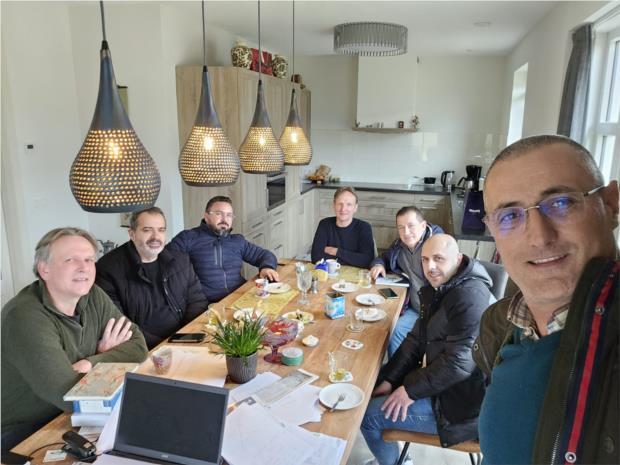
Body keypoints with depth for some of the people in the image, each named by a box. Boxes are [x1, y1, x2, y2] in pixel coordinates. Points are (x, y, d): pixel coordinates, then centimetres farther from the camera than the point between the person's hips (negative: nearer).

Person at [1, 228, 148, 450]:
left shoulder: (93, 296, -4)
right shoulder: (25, 317, -25)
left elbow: (137, 344, -6)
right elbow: (70, 397, -30)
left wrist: (90, 364, -21)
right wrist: (105, 356, -13)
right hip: (24, 433, -6)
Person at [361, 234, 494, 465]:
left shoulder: (470, 297, -25)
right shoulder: (438, 290, 6)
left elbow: (458, 363, -28)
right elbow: (416, 339, 8)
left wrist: (411, 390, -18)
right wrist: (390, 380, -1)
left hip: (461, 403, -10)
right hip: (440, 384, 10)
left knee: (368, 415, -8)